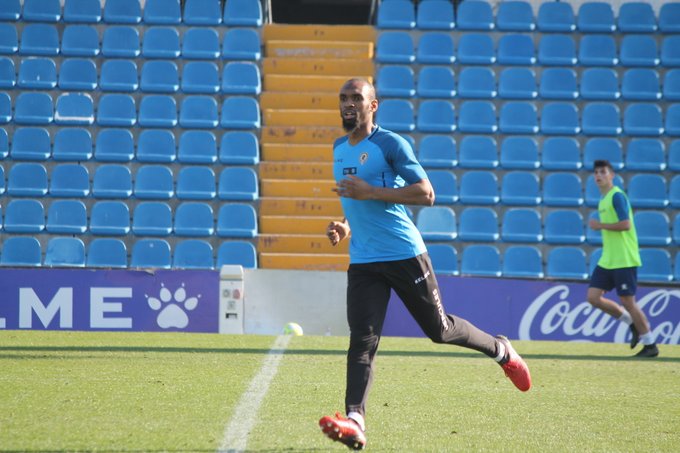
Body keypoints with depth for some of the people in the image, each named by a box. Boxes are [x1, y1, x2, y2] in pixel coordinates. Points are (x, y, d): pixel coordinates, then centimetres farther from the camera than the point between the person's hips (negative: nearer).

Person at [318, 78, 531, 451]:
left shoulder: (390, 143, -9)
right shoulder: (339, 149, 14)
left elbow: (426, 194, -14)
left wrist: (370, 192, -22)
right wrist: (346, 227, 10)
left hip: (405, 255, -5)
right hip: (363, 262, 5)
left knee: (439, 329, 7)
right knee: (362, 340, -10)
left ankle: (502, 351, 33)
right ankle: (355, 421, -20)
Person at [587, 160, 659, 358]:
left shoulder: (617, 196, -13)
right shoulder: (603, 199, 16)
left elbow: (625, 224, -23)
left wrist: (600, 225, -16)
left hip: (624, 260, -9)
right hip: (607, 260, 9)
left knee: (627, 301, -6)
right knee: (593, 297, 3)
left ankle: (650, 345, 6)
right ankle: (633, 324, 17)